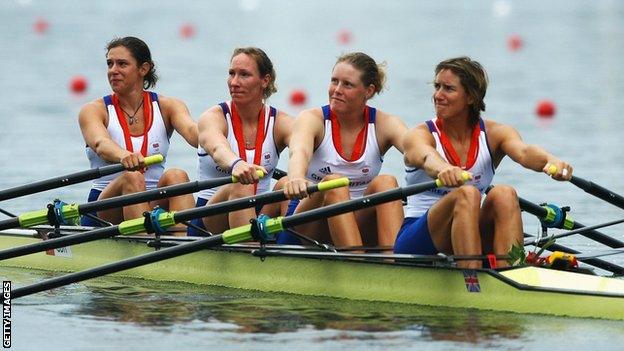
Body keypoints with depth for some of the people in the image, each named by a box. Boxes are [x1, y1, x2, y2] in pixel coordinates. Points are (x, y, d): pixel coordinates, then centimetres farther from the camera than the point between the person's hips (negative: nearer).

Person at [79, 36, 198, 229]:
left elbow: (191, 130, -16)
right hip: (105, 212, -2)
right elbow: (100, 144, -22)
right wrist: (124, 156, -47)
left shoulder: (167, 107, 7)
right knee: (132, 178, -32)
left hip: (155, 206, 2)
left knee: (176, 176, -28)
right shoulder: (94, 110, 1)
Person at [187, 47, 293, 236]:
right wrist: (236, 164, -56)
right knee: (240, 187, -33)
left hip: (258, 214, 2)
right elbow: (218, 148, -30)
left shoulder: (280, 122, 2)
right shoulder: (214, 117, -5)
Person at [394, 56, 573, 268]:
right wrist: (444, 170, -55)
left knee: (504, 195, -25)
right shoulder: (420, 135, -4)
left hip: (470, 237, 3)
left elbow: (524, 152, -19)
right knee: (466, 195, -31)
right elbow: (427, 158, -30)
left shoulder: (494, 134, 4)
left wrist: (551, 161, -44)